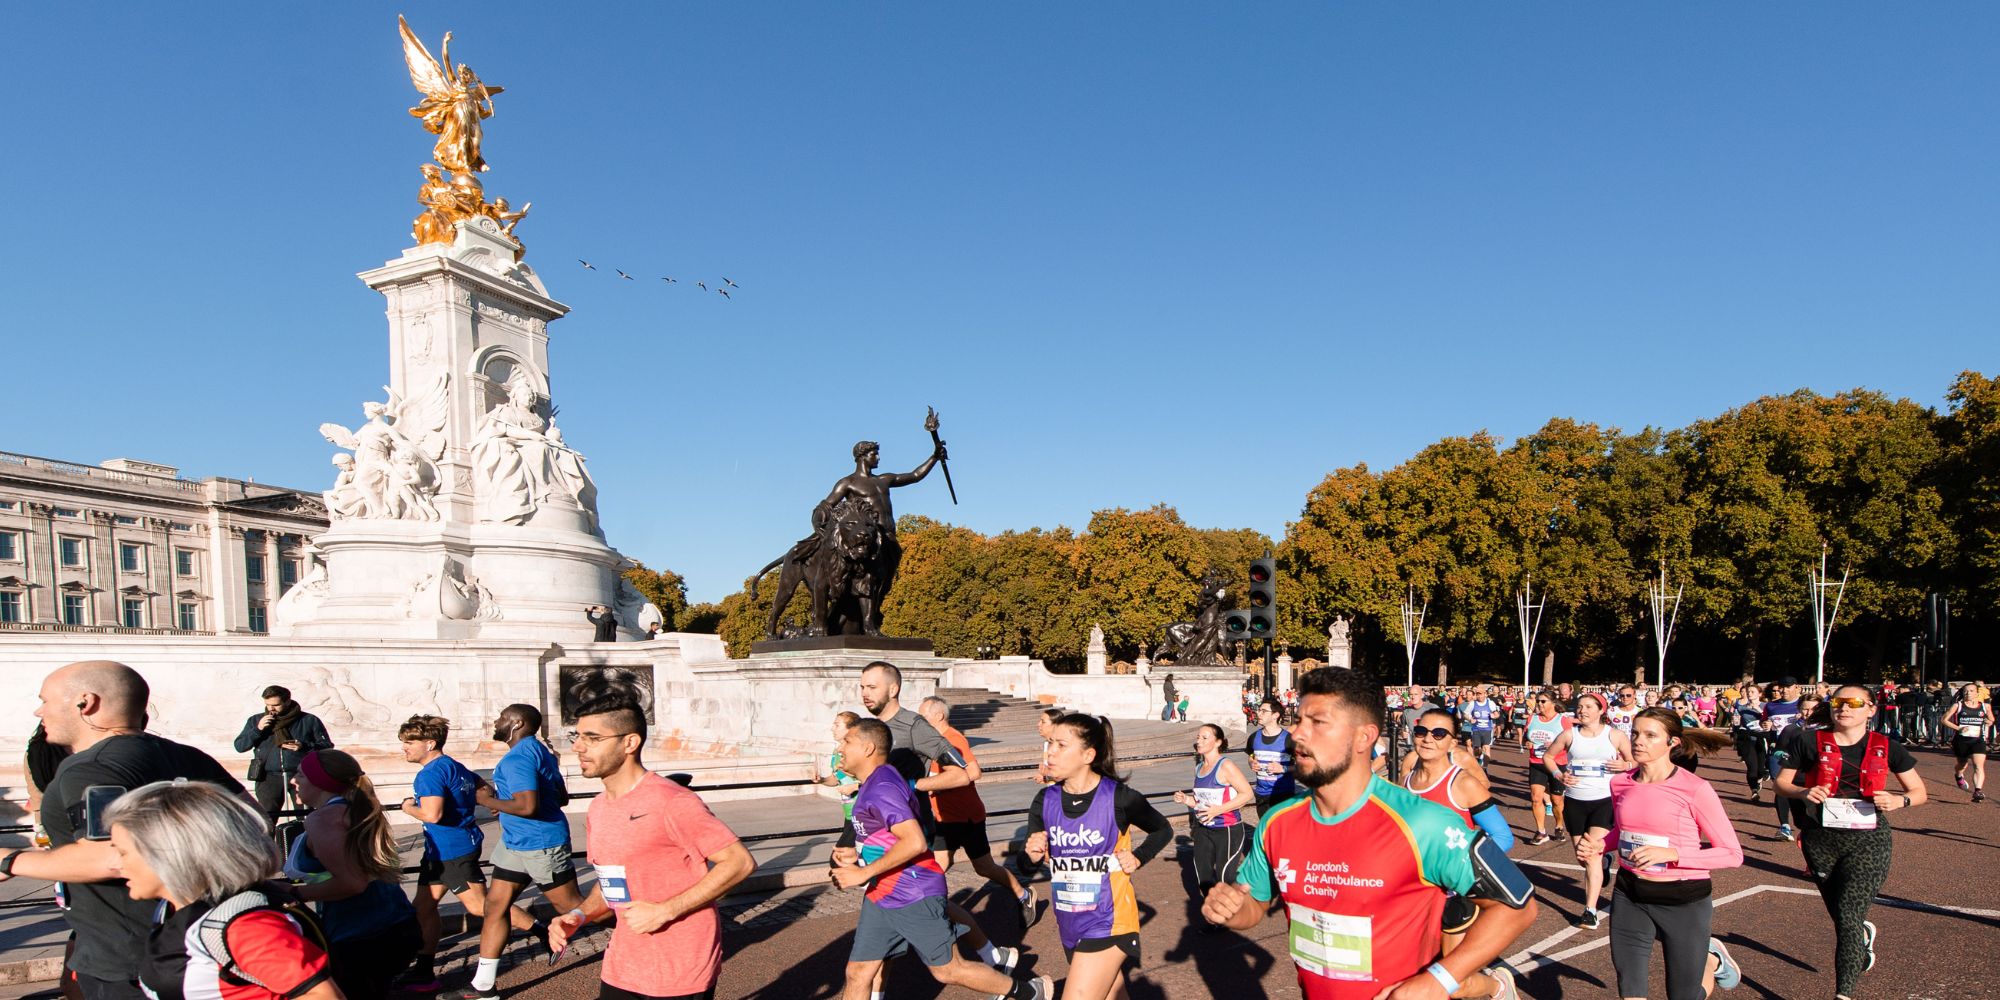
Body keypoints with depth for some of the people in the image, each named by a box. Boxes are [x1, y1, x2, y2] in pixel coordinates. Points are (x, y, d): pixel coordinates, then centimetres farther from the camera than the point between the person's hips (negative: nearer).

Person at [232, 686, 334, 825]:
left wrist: (304, 746, -12)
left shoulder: (309, 720, 6)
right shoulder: (256, 720, 15)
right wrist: (258, 729, -4)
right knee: (265, 817, -9)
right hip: (269, 777, 2)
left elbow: (327, 746, 5)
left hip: (301, 773, -2)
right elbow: (239, 747, 11)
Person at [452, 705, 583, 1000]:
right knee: (495, 905, 10)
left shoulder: (517, 757, -18)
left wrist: (488, 800, -14)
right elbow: (562, 797, 18)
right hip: (516, 843, 11)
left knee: (571, 906, -1)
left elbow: (527, 805, -30)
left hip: (541, 845, -11)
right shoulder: (540, 751, 13)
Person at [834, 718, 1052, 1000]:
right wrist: (857, 854, 6)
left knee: (948, 971, 5)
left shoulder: (881, 788, -22)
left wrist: (864, 873, -26)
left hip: (914, 898, -10)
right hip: (880, 897, 10)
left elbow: (915, 842, -32)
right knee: (858, 973, 8)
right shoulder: (874, 783, 10)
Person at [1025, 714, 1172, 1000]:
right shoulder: (1045, 800, -6)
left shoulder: (1119, 797, -16)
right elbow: (1029, 864, 2)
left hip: (1108, 925, -5)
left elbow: (1163, 830, 3)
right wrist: (1033, 855, -19)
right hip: (1069, 925, 5)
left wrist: (1137, 858, -11)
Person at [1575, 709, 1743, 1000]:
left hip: (1684, 901, -4)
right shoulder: (1620, 783, -1)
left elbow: (1732, 854, -12)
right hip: (1630, 897, 4)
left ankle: (1712, 960, 41)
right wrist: (1597, 846, -4)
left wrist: (1671, 853, -24)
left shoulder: (1695, 790, -17)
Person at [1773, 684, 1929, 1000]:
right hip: (1821, 838, 2)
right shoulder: (1810, 742, 0)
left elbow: (1920, 792, 10)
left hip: (1868, 840, -2)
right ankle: (1863, 936, 53)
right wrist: (1803, 792, -17)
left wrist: (1898, 801, -11)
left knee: (1848, 917, -12)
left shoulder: (1886, 747, 2)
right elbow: (1781, 783, 4)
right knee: (1839, 915, 17)